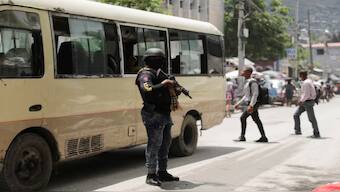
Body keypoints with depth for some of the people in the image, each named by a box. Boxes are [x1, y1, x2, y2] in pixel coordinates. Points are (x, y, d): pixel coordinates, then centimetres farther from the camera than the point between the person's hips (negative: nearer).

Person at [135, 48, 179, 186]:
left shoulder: (157, 74, 20)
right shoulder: (145, 75, -10)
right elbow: (147, 90, -28)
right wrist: (163, 84, -23)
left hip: (164, 115, 10)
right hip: (154, 115, -10)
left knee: (165, 144, 14)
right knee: (154, 145, -9)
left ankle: (162, 172, 23)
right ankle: (151, 175, -5)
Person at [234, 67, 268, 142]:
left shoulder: (253, 82, -15)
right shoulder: (247, 82, 16)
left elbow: (255, 94, -21)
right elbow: (246, 95, 23)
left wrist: (251, 105, -28)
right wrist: (238, 103, 21)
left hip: (253, 103, -10)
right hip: (250, 103, 10)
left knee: (243, 117, -9)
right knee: (256, 120, 9)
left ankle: (242, 136, -3)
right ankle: (263, 137, 11)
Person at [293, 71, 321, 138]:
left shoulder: (306, 83, -21)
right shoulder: (309, 81, 12)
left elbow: (306, 94, -26)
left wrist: (301, 101, -14)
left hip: (308, 102, -10)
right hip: (305, 102, 10)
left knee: (311, 118, -2)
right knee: (296, 115, 9)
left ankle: (317, 134, 8)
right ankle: (298, 131, 13)